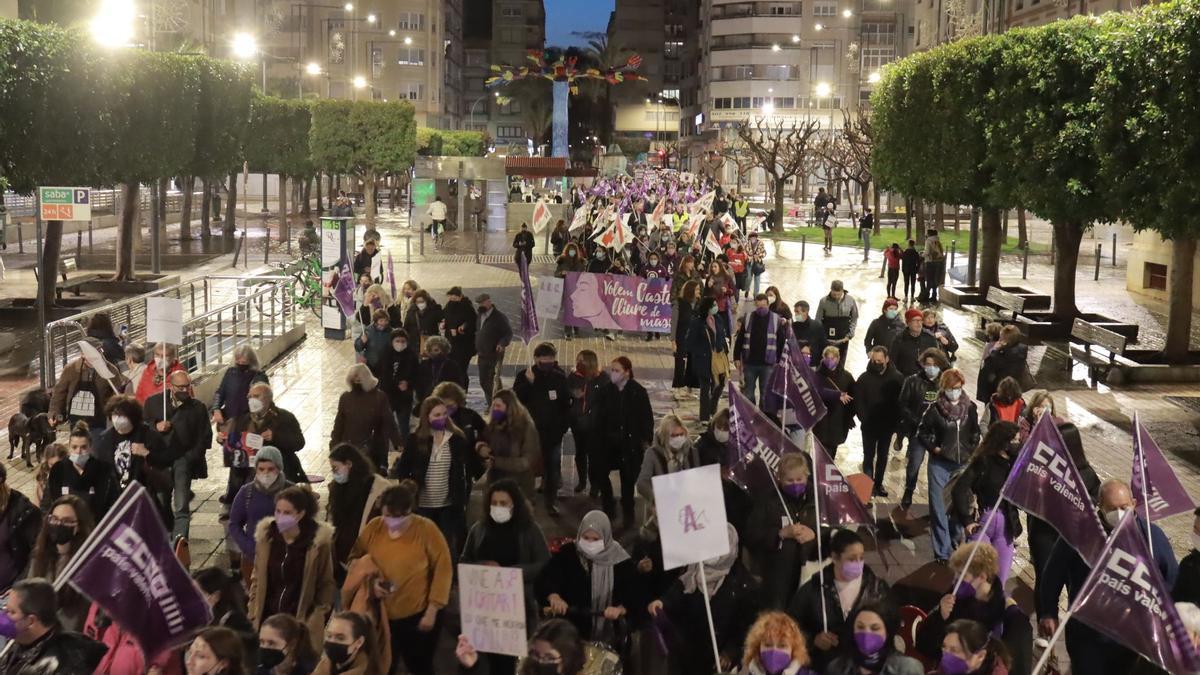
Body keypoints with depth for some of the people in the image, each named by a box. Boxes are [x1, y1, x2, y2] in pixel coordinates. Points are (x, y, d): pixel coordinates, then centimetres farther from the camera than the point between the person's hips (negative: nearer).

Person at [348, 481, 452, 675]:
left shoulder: (426, 529, -14)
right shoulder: (373, 527, -5)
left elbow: (442, 570, -10)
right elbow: (356, 560, 6)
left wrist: (432, 611, -10)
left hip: (418, 615, -3)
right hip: (381, 615, 3)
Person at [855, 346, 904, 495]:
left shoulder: (897, 377, -7)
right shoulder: (864, 378, -9)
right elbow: (858, 401, -8)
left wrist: (896, 421, -12)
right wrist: (864, 419, -16)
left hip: (887, 425, 1)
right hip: (869, 426, -1)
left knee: (883, 456, 15)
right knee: (868, 456, 6)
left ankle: (878, 484, 27)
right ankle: (869, 485, 11)